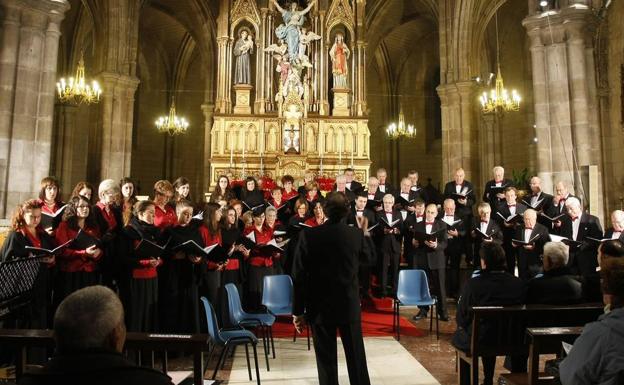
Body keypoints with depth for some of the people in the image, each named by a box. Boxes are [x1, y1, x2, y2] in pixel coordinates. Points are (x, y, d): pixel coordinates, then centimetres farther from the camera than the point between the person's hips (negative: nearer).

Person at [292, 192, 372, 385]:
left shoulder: (308, 235, -12)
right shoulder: (356, 234, -7)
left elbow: (299, 276, -11)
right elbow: (366, 258, 14)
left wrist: (298, 310, -3)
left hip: (320, 307, -1)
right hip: (350, 305, 2)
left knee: (326, 358, 9)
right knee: (356, 355, 16)